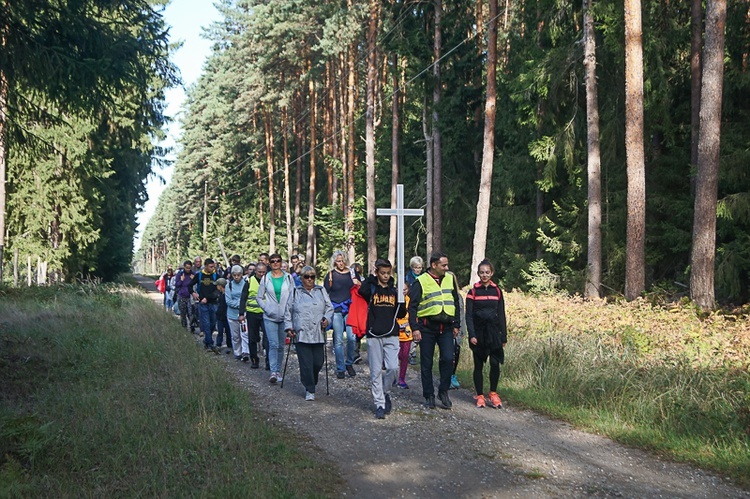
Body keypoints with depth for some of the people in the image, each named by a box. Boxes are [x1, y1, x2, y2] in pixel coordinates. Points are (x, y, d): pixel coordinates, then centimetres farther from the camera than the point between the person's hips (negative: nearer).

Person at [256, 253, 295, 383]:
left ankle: (278, 370, 20)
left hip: (284, 317, 1)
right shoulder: (265, 278, 3)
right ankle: (273, 372, -14)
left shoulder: (288, 278, 4)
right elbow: (259, 297, 7)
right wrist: (267, 309, -6)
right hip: (270, 317, -1)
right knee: (273, 344, -12)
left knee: (281, 345, 9)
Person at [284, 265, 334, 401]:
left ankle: (310, 383, 26)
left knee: (318, 363, 1)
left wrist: (327, 318, -6)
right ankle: (309, 390, 4)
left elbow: (329, 307, 13)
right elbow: (288, 312, 13)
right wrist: (288, 327, 3)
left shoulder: (321, 291, 14)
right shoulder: (295, 292, 11)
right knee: (306, 363, -6)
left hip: (318, 334, 2)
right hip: (301, 334, -2)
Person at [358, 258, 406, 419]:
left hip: (391, 336, 2)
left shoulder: (394, 290, 11)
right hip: (374, 336, -2)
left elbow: (401, 315, 10)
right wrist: (373, 276, -13)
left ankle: (386, 392, 18)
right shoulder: (371, 288, 1)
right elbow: (362, 291, -25)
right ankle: (379, 404, 9)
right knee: (376, 372, 1)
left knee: (393, 367, -9)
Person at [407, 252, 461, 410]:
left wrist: (456, 325, 13)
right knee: (426, 363, 4)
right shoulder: (421, 281, -4)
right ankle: (429, 395, 17)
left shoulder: (450, 278, 8)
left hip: (446, 327, 3)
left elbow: (456, 303, 15)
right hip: (427, 327, -3)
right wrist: (414, 328, -10)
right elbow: (412, 306, -4)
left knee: (448, 359, -9)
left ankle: (443, 392, 9)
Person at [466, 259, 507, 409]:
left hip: (494, 332, 1)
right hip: (478, 332, -1)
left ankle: (493, 393, 9)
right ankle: (480, 396, 15)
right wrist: (471, 335, -11)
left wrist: (503, 336, 6)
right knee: (478, 365, 5)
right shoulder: (473, 291, 0)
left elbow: (501, 314, 9)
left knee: (495, 363, -8)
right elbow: (469, 315, -2)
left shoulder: (497, 291, 6)